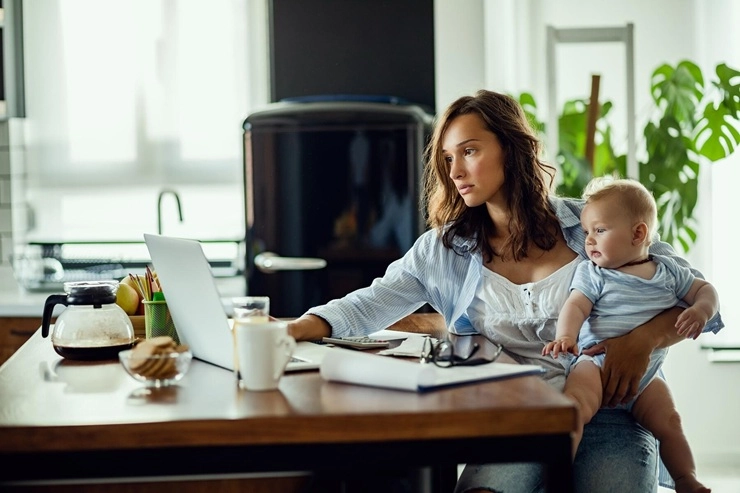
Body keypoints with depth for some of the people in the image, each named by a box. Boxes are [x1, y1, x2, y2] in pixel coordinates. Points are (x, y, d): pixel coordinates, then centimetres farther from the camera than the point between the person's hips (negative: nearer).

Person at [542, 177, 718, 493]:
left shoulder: (667, 271, 8)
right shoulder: (592, 273, 0)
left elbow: (705, 289, 15)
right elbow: (575, 306, -14)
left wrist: (700, 311, -8)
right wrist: (566, 336, -35)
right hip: (597, 363, -3)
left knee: (669, 423, -2)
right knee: (574, 406, -28)